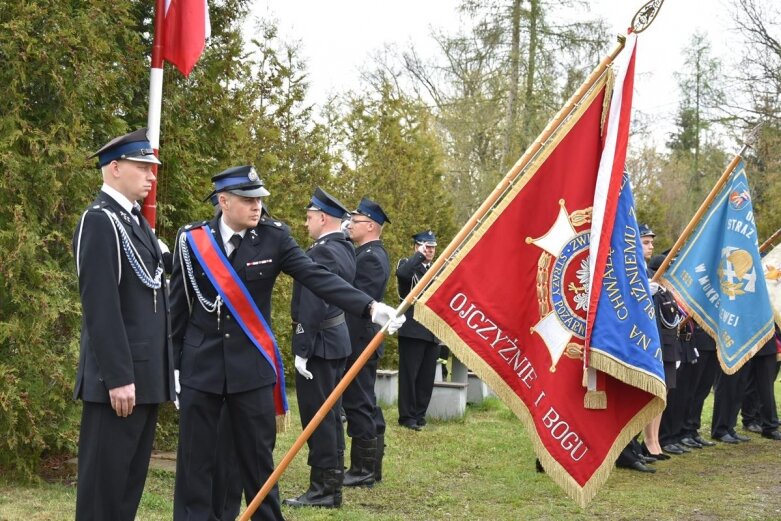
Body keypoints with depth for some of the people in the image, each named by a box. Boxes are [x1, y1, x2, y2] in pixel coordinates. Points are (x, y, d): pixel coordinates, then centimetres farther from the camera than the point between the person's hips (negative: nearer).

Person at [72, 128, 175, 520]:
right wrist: (117, 377, -22)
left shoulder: (135, 220, 16)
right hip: (121, 375, -9)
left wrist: (160, 369, 17)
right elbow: (100, 307, -20)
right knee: (104, 478, -2)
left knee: (131, 475, 14)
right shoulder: (100, 221, -13)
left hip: (145, 372, 9)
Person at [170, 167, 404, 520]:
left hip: (251, 364, 0)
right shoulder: (191, 239, -4)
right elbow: (177, 305, 3)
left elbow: (317, 277, -12)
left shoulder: (273, 236, -4)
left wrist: (370, 307, -25)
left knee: (258, 457, 7)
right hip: (199, 363, 0)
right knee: (196, 459, 5)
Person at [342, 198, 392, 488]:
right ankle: (371, 467, 22)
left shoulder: (371, 257, -16)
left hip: (359, 342, -11)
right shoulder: (370, 254, 16)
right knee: (367, 404, 14)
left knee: (359, 404, -5)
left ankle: (362, 470, 0)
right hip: (364, 341, 11)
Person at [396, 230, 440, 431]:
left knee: (427, 376, 6)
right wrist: (419, 255, -17)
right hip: (412, 329, -6)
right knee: (409, 374, -3)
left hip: (433, 331, 6)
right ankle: (407, 416, 2)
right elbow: (402, 273, -26)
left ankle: (420, 414, 14)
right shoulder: (407, 264, -1)